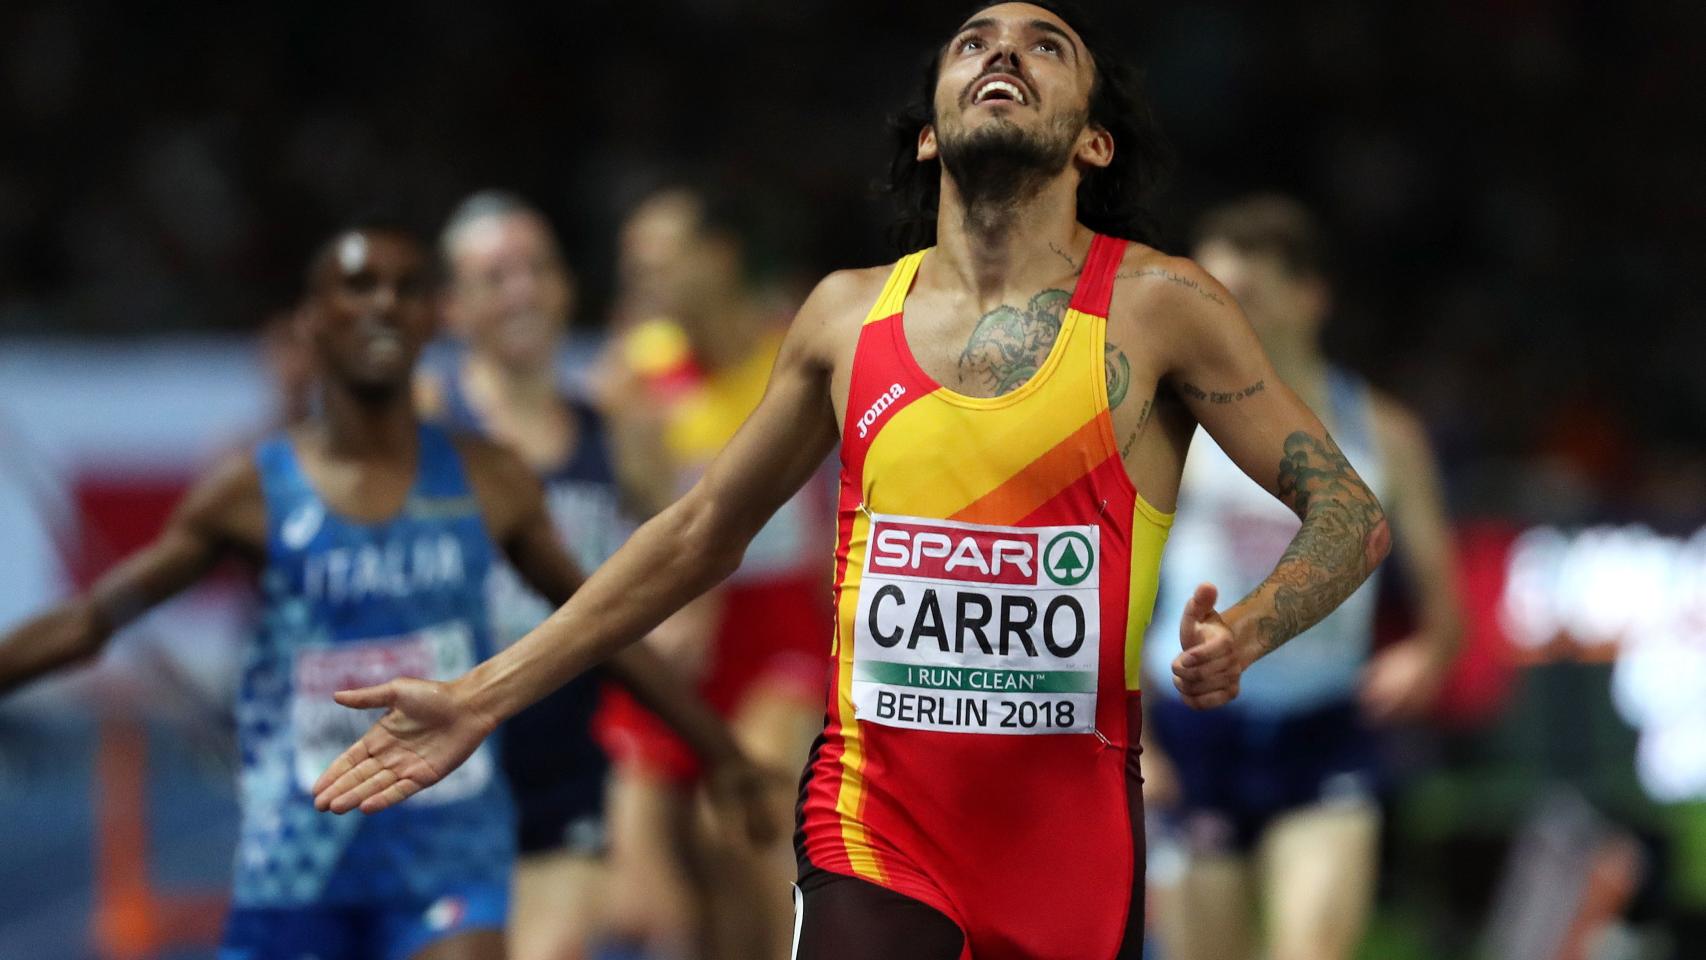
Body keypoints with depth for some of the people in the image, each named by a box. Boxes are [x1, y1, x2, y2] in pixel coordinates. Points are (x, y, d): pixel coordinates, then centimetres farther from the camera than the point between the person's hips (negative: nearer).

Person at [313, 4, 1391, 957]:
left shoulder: (1157, 307, -3)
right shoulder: (849, 315, 6)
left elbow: (1351, 514, 0)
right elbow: (701, 532, 17)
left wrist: (1245, 635, -22)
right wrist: (481, 698, 13)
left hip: (1075, 832, -1)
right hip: (875, 821, 1)